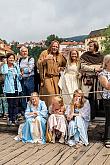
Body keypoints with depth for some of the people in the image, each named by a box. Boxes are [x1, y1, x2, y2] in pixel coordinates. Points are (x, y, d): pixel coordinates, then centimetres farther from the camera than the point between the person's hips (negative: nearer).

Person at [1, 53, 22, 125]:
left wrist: (20, 75, -9)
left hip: (17, 88, 4)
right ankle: (10, 119, 13)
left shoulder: (16, 66, 11)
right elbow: (5, 72, -25)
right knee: (10, 105, 0)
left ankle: (15, 118, 17)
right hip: (9, 88, -3)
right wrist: (5, 63, -15)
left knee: (16, 104, 7)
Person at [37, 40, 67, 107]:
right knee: (50, 94, -17)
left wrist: (61, 68, 10)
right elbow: (39, 64, -4)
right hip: (47, 77, -4)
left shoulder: (60, 55, 16)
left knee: (57, 93, -2)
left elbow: (65, 64, 30)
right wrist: (45, 59, -19)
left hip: (56, 77, 4)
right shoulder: (45, 53, 4)